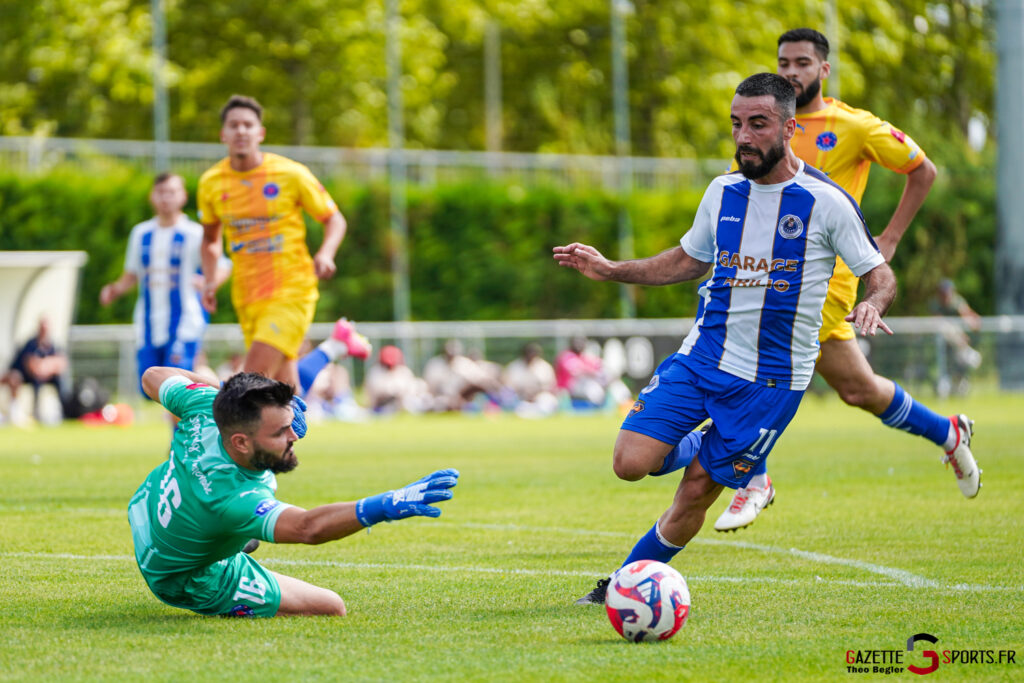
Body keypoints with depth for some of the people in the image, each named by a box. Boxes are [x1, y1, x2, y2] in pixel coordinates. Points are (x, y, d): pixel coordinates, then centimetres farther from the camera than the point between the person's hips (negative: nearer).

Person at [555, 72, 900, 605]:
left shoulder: (825, 201, -9)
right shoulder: (723, 192, 6)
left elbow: (880, 274, -3)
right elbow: (688, 260, 22)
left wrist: (871, 305, -26)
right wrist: (610, 270, 12)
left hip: (772, 377, -4)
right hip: (702, 356, 4)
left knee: (697, 492, -5)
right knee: (630, 462, -12)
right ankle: (698, 452, 20)